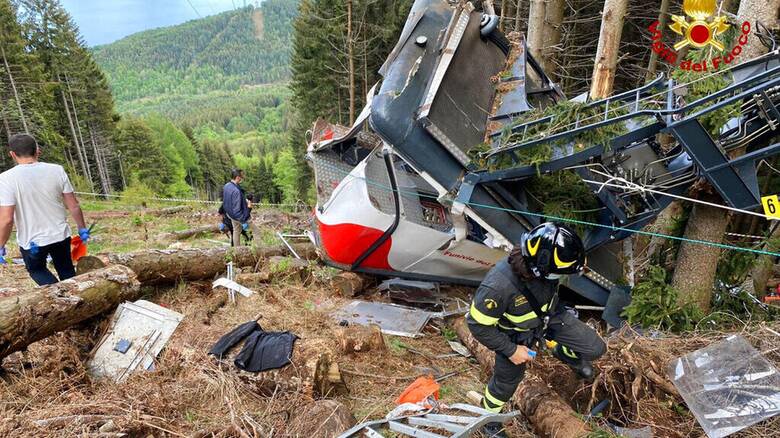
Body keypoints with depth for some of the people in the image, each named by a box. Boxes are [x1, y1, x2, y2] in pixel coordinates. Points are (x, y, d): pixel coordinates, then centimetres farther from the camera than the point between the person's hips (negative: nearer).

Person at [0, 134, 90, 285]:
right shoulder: (57, 170, -9)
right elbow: (74, 206, -6)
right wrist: (82, 229, 8)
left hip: (31, 241, -2)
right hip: (61, 235, 2)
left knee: (36, 269, 23)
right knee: (66, 271, 21)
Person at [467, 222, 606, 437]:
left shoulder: (541, 266, -27)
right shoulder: (499, 286, -44)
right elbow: (478, 324, -28)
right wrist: (511, 350, -20)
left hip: (550, 316, 5)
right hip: (516, 333, -4)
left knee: (595, 348, 2)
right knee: (507, 379, 16)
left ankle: (565, 353, 36)